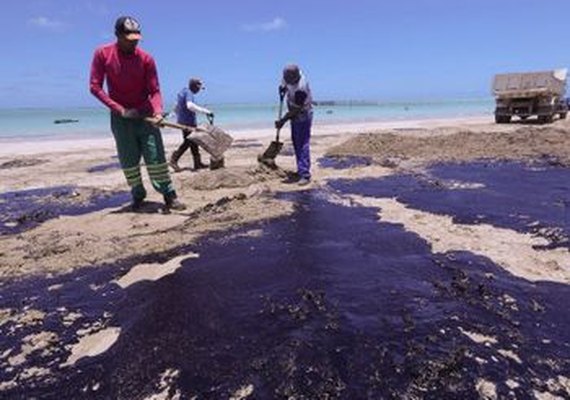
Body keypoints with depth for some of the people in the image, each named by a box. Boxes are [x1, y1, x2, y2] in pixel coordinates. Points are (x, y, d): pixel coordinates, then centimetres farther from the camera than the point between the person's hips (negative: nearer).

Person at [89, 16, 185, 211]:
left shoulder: (146, 58, -6)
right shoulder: (102, 54, -5)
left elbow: (154, 90, -7)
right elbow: (95, 86, -7)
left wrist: (158, 112, -26)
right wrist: (120, 109, -15)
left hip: (145, 114, 0)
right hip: (120, 118, 0)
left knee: (156, 157, -4)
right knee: (128, 161, 3)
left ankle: (169, 196, -1)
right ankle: (138, 195, 17)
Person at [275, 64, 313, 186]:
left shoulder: (300, 89, -33)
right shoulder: (294, 74, -9)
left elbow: (296, 110, -26)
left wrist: (283, 121, -20)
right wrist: (283, 87, -3)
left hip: (303, 117, -9)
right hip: (295, 116, 9)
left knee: (303, 145, -13)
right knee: (296, 142, 14)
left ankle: (305, 175, -15)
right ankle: (300, 171, 24)